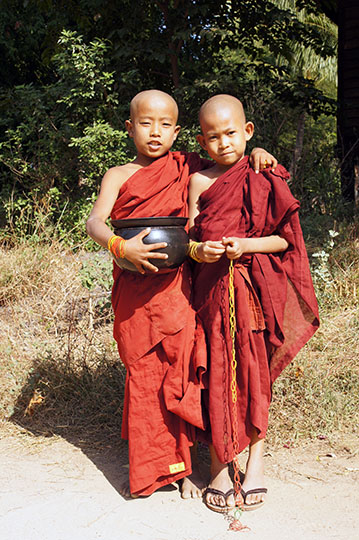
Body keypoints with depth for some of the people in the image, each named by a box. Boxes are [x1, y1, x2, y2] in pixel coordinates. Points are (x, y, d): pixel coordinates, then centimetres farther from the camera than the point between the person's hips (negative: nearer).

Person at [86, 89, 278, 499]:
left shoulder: (187, 168, 7)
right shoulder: (119, 175, 4)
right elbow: (94, 222, -9)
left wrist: (256, 153, -2)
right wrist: (121, 247, -29)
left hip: (176, 287, 0)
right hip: (133, 291, 0)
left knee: (178, 374, 3)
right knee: (140, 374, 8)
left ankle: (180, 465, 20)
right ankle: (145, 468, 25)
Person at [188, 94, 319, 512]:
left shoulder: (265, 178, 1)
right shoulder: (200, 181, 5)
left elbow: (285, 239, 0)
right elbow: (188, 236, 6)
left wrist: (245, 246, -14)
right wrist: (198, 250, -15)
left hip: (255, 289, -1)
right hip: (211, 287, 1)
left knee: (255, 373, 5)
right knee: (216, 375, 3)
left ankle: (256, 461, 22)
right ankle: (219, 466, 16)